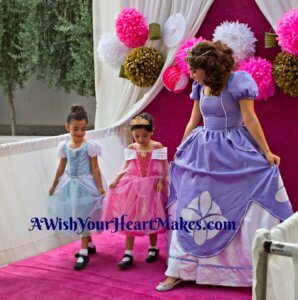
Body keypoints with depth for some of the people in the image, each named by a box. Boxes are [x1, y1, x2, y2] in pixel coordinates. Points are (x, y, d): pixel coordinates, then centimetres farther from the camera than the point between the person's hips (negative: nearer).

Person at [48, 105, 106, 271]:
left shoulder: (90, 145, -13)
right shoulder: (64, 146, 0)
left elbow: (95, 168, -11)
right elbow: (61, 168, 9)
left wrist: (100, 187, -14)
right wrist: (54, 186, 15)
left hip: (85, 184, -5)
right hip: (70, 184, 5)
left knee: (84, 218, -2)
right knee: (76, 217, 15)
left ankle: (84, 253, 6)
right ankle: (89, 244, 34)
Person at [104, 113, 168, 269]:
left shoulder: (158, 147, -6)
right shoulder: (131, 149, 0)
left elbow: (165, 167, -5)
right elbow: (126, 169, 2)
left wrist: (161, 180, -18)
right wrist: (116, 179, -12)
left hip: (151, 186, -2)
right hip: (133, 186, 2)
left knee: (151, 218, 10)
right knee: (130, 218, 0)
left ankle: (153, 248, 29)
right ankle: (128, 253, 5)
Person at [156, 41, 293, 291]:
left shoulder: (237, 81, -11)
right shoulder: (200, 87, 6)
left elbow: (250, 119, -12)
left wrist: (266, 153, -11)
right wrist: (181, 152, 19)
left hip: (233, 152, -5)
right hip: (202, 153, 5)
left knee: (252, 211, -1)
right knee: (189, 211, 5)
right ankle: (178, 271, 14)